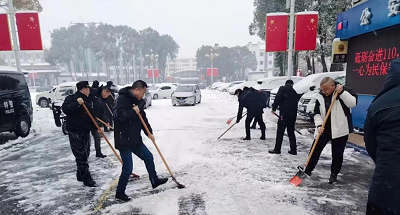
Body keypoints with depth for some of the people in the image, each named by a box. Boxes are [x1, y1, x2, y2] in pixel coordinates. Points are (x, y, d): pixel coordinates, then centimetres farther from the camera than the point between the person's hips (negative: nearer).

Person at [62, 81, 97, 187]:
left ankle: (80, 175, 31)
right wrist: (77, 103, -30)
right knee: (81, 156, -6)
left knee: (85, 155, 16)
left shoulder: (88, 101, 14)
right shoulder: (71, 98, -7)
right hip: (75, 132, -8)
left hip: (86, 132, 8)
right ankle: (87, 179, 0)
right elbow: (65, 109, -24)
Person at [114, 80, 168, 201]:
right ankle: (120, 193, 21)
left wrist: (149, 132, 8)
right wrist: (133, 112, -21)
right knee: (128, 168, -2)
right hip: (124, 141, -9)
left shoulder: (137, 101, 10)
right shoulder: (122, 99, -17)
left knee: (148, 157, 18)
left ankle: (154, 181, 37)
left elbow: (143, 118, 14)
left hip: (135, 139, 9)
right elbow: (118, 115, -29)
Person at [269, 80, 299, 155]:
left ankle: (277, 149, 4)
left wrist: (274, 108, -8)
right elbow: (295, 104, 17)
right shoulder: (294, 92, 18)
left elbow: (278, 99, -14)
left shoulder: (282, 89, 1)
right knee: (291, 132, 14)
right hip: (293, 115, 6)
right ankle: (293, 150, 17)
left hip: (284, 114, -6)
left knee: (280, 132, 0)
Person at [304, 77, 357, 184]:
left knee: (337, 153, 7)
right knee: (315, 150, 4)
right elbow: (317, 113, 2)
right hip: (324, 129, 3)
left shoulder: (345, 92, -7)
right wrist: (319, 125, -12)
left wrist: (342, 92, -27)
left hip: (339, 130, -3)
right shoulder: (320, 97, 1)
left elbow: (353, 102, -21)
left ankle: (334, 174, 26)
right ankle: (308, 170, 18)